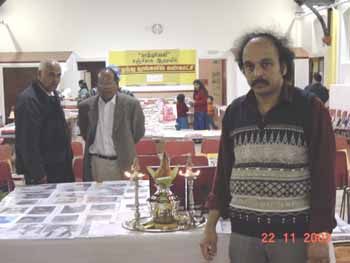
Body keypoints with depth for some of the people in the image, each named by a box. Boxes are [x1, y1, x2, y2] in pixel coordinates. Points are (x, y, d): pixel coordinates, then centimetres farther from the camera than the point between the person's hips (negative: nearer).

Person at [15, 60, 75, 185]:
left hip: (62, 166, 9)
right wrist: (38, 175, -21)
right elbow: (28, 141, -21)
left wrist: (68, 157, 14)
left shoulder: (53, 95, 12)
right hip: (43, 171, -9)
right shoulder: (27, 100, -17)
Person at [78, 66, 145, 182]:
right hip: (95, 162, 2)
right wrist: (94, 146, 12)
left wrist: (125, 148, 9)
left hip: (121, 162, -2)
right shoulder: (86, 106, 1)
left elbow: (138, 131, 5)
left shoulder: (131, 104, -7)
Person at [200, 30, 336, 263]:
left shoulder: (311, 109, -7)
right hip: (243, 232, 3)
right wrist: (211, 225, 6)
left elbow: (324, 176, -7)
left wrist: (320, 235, -11)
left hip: (295, 233, -3)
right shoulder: (234, 112, 4)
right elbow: (224, 171, 8)